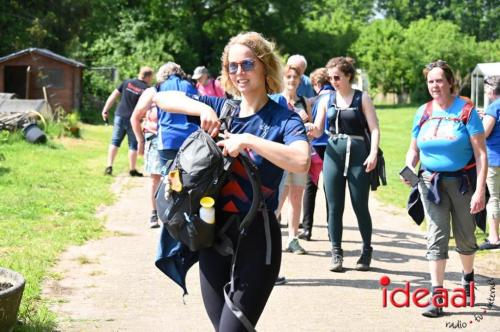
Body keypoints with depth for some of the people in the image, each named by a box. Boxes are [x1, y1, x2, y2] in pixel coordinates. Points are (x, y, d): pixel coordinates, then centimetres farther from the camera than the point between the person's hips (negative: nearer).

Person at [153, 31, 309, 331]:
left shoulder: (284, 118, -7)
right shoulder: (221, 108, 7)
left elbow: (301, 161, -26)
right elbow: (162, 98, 4)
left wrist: (247, 141, -25)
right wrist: (202, 109, -12)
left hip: (256, 239, -5)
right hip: (213, 233, 5)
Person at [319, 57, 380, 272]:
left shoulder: (362, 98, 1)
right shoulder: (327, 100, 10)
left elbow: (374, 129, -4)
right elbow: (318, 130, 8)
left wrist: (373, 153, -16)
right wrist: (311, 129, -15)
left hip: (358, 154, -3)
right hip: (333, 154, 3)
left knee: (360, 206, 1)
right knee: (334, 206, 3)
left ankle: (367, 251, 16)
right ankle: (336, 253, 10)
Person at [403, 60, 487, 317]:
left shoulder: (466, 111, -9)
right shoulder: (423, 112, 4)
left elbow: (480, 153, -12)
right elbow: (414, 149, 13)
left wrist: (480, 190, -19)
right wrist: (409, 170, -9)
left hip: (463, 181, -2)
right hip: (432, 182, 2)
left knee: (465, 236, 12)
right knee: (436, 237, -5)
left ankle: (468, 278, 40)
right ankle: (436, 297, -6)